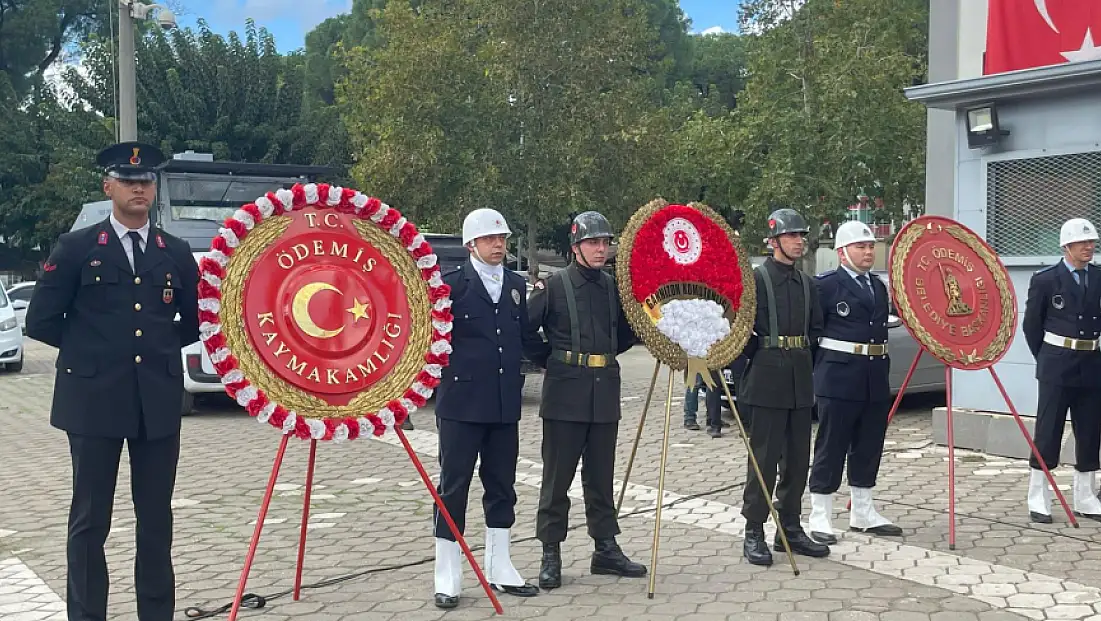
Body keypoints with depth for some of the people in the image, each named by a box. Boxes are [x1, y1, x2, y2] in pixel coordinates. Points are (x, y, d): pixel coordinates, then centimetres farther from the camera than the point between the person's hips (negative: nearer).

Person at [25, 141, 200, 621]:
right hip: (95, 400, -2)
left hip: (158, 401, 3)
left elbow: (197, 320, 19)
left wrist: (163, 344, 8)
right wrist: (91, 348, 5)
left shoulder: (176, 253, 9)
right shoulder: (76, 248, 1)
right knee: (90, 519, 5)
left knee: (156, 517, 9)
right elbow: (41, 320, 1)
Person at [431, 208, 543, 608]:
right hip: (462, 400, -5)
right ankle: (447, 578, 10)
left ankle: (499, 569, 25)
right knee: (454, 486, 1)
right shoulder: (452, 284, -5)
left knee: (501, 486, 12)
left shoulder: (517, 285, 11)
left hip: (505, 403, 5)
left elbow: (528, 338, 13)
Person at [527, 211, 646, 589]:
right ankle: (551, 554, 10)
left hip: (604, 392, 5)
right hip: (566, 392, -4)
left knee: (601, 475, 12)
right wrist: (551, 360, -2)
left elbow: (624, 334, 20)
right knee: (557, 476, 2)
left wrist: (604, 356, 2)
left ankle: (606, 549, 21)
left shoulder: (612, 286, 10)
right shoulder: (554, 286, -5)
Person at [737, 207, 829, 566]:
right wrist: (760, 355, -7)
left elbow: (815, 330, 19)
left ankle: (790, 528, 20)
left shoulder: (807, 285, 14)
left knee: (798, 458, 10)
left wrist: (806, 362, 8)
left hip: (800, 382, 6)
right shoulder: (755, 279, -5)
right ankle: (754, 533, 4)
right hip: (767, 380, -6)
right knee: (765, 457, -4)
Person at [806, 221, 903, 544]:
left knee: (868, 448, 13)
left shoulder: (879, 287, 15)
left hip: (876, 378, 7)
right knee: (831, 448, -1)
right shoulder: (826, 285, -7)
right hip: (839, 378, -7)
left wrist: (881, 366, 14)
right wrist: (819, 369, -10)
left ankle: (863, 513, 25)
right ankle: (820, 517, 6)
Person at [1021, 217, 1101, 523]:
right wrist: (1046, 359, 4)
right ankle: (1038, 501, 5)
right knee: (1047, 433, -1)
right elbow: (1031, 325, 2)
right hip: (1057, 368, -4)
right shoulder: (1045, 279, -5)